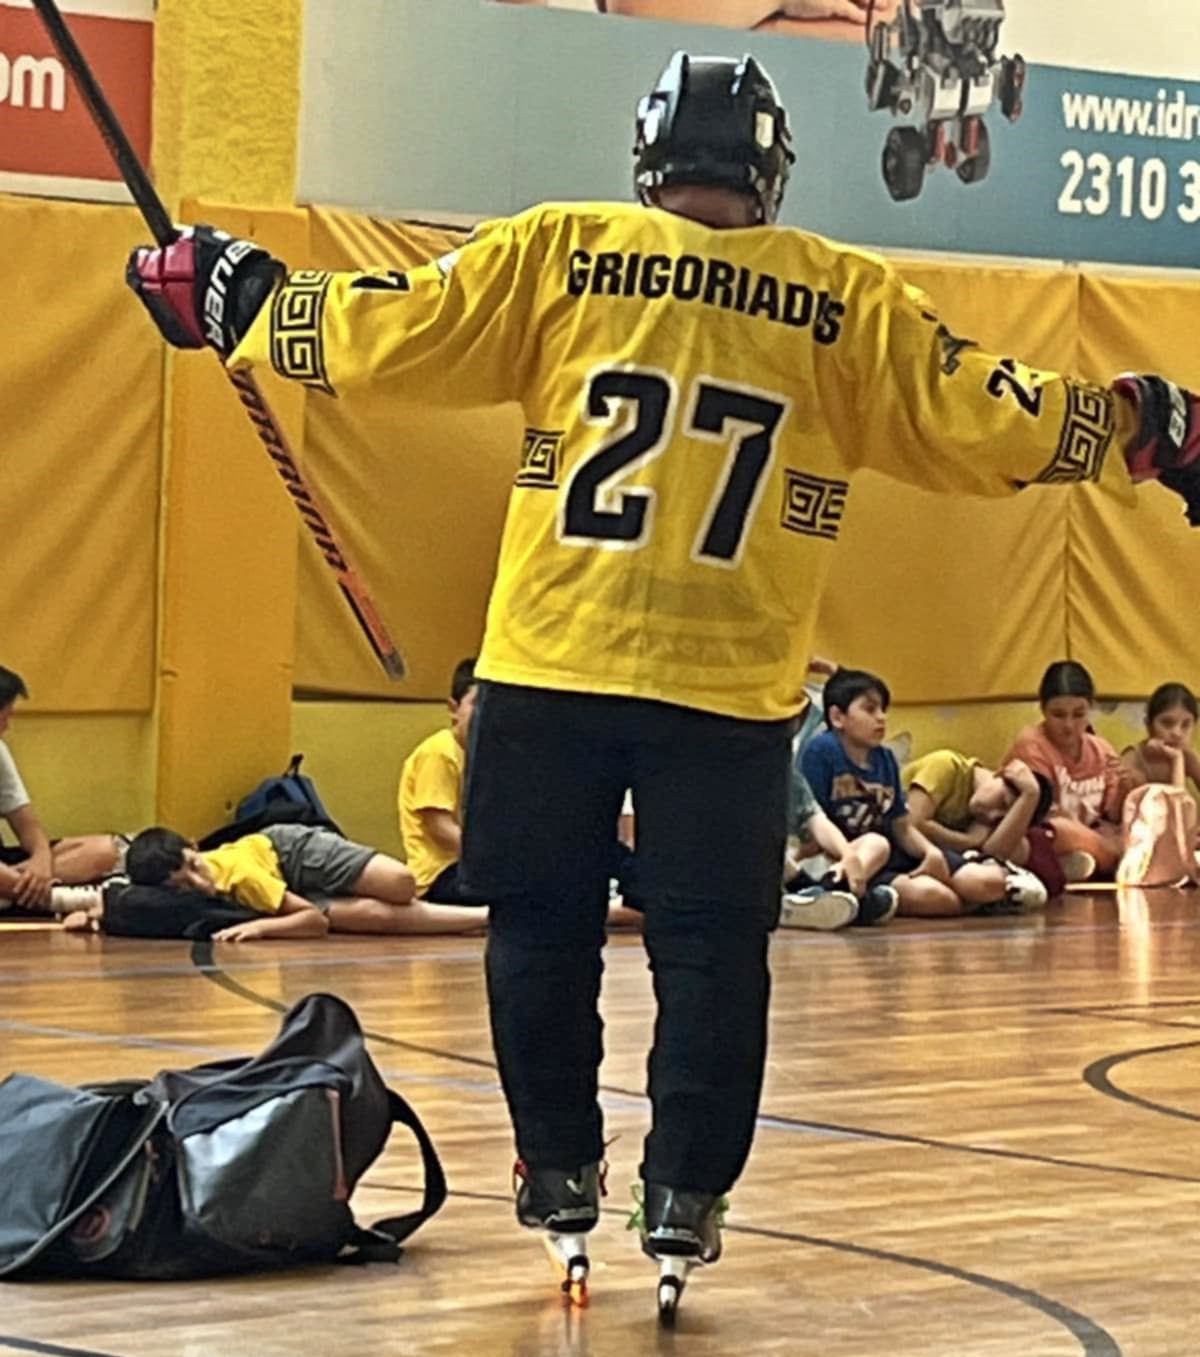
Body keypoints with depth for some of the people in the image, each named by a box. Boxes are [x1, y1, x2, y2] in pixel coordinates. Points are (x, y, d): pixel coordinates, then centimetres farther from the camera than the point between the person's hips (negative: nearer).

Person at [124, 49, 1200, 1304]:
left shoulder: (561, 254, 1)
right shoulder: (846, 303, 2)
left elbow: (380, 332, 1)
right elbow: (985, 423, 2)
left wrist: (231, 295, 15)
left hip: (549, 671, 1)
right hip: (728, 688, 0)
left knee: (543, 929, 14)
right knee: (709, 949, 8)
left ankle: (560, 1168, 22)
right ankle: (686, 1193, 7)